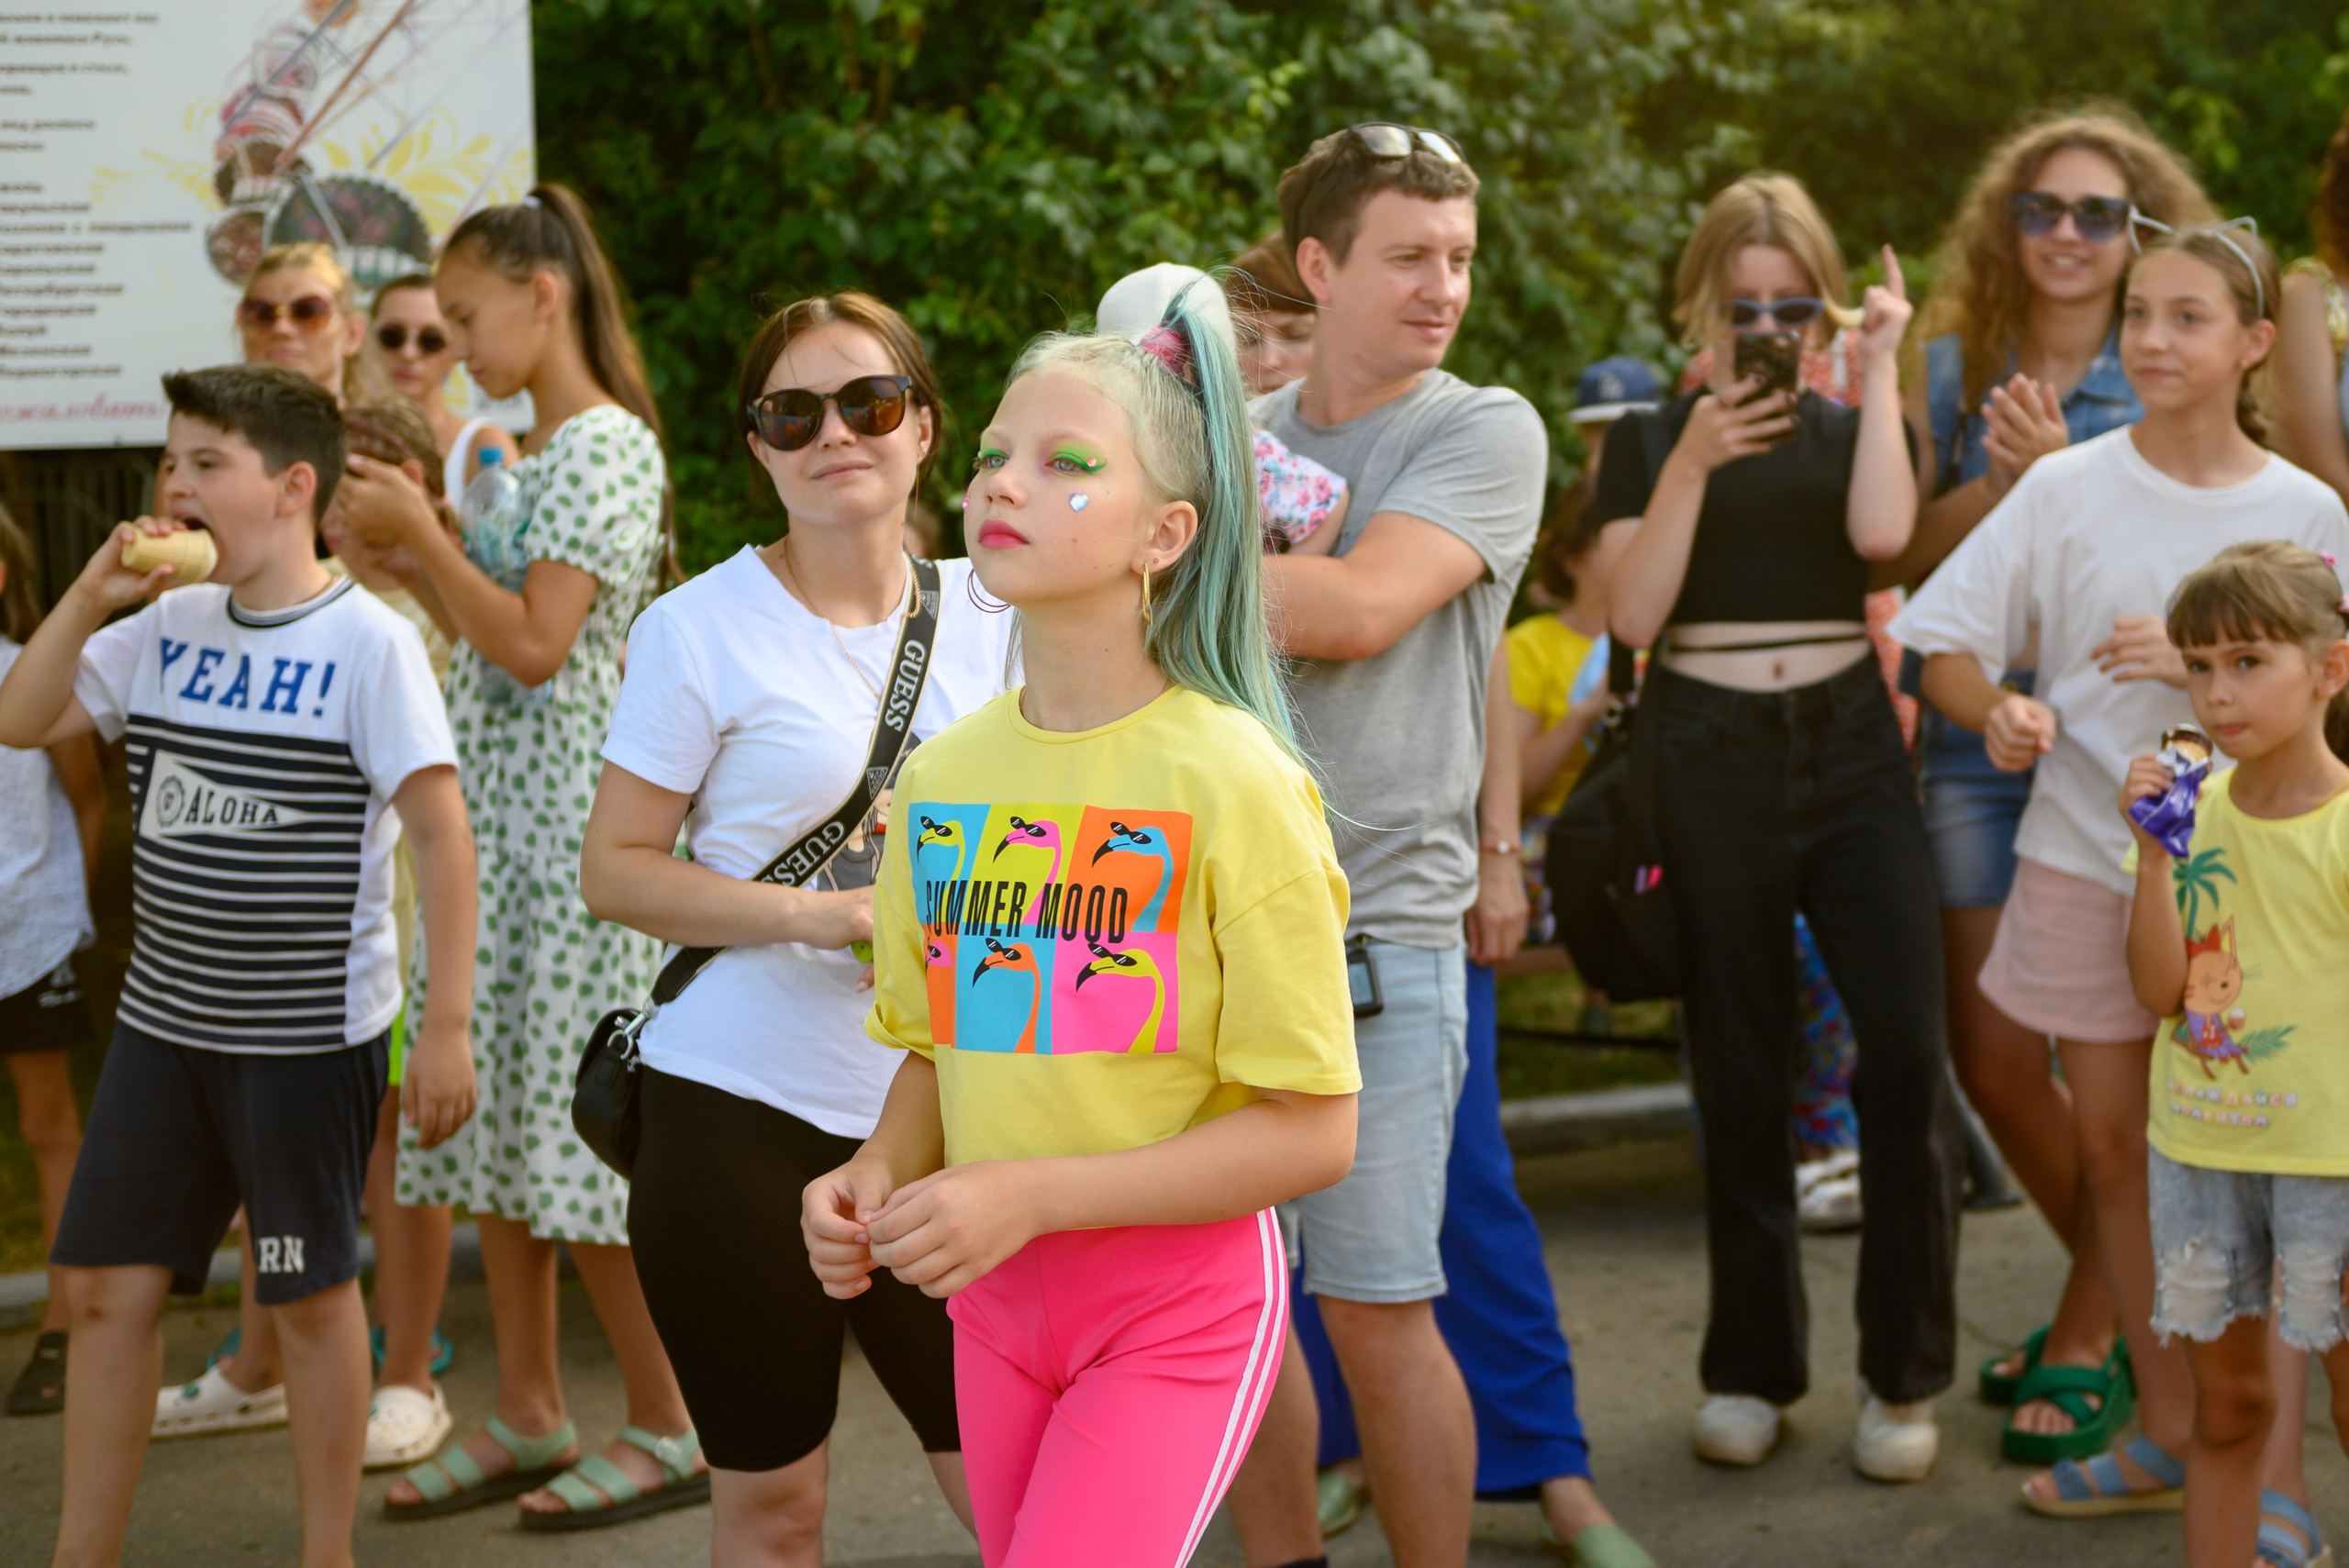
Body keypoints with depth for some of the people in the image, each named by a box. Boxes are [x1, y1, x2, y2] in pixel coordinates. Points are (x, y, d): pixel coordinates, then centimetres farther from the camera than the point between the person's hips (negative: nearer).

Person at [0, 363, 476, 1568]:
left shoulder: (367, 642, -13)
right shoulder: (166, 627, 6)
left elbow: (442, 835, -15)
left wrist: (447, 1024, -19)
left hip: (311, 1032, -6)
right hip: (164, 1019, 6)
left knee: (311, 1294, 7)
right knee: (105, 1285, 9)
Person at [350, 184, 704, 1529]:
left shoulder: (604, 446, -12)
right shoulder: (542, 454, 16)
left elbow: (536, 646, -19)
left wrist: (424, 531, -12)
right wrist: (408, 557, 8)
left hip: (572, 826, -10)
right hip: (500, 819, 10)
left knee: (578, 1126, -6)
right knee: (497, 1119, 10)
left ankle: (673, 1429, 5)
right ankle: (528, 1418, 19)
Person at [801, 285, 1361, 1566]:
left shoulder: (1232, 781, -14)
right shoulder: (943, 774, 3)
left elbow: (1311, 1129, -15)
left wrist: (1030, 1192, -22)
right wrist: (880, 1175, -7)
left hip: (1176, 1308, -5)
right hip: (994, 1300, 6)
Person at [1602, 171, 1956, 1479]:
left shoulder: (1850, 431, 9)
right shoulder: (1650, 442, 6)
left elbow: (1882, 533, -13)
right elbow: (1634, 615, -7)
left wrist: (1880, 375, -9)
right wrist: (1692, 463, -14)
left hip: (1850, 749, 0)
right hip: (1710, 765, 0)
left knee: (1909, 1052, -11)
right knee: (1741, 1079, 6)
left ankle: (1905, 1373, 3)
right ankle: (1754, 1368, 20)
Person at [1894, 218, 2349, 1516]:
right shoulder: (2067, 486, -1)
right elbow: (1941, 643, 0)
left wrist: (2200, 664, -17)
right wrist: (1999, 711, -21)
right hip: (2086, 855, 2)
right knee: (2111, 1142, 9)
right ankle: (2166, 1433, 24)